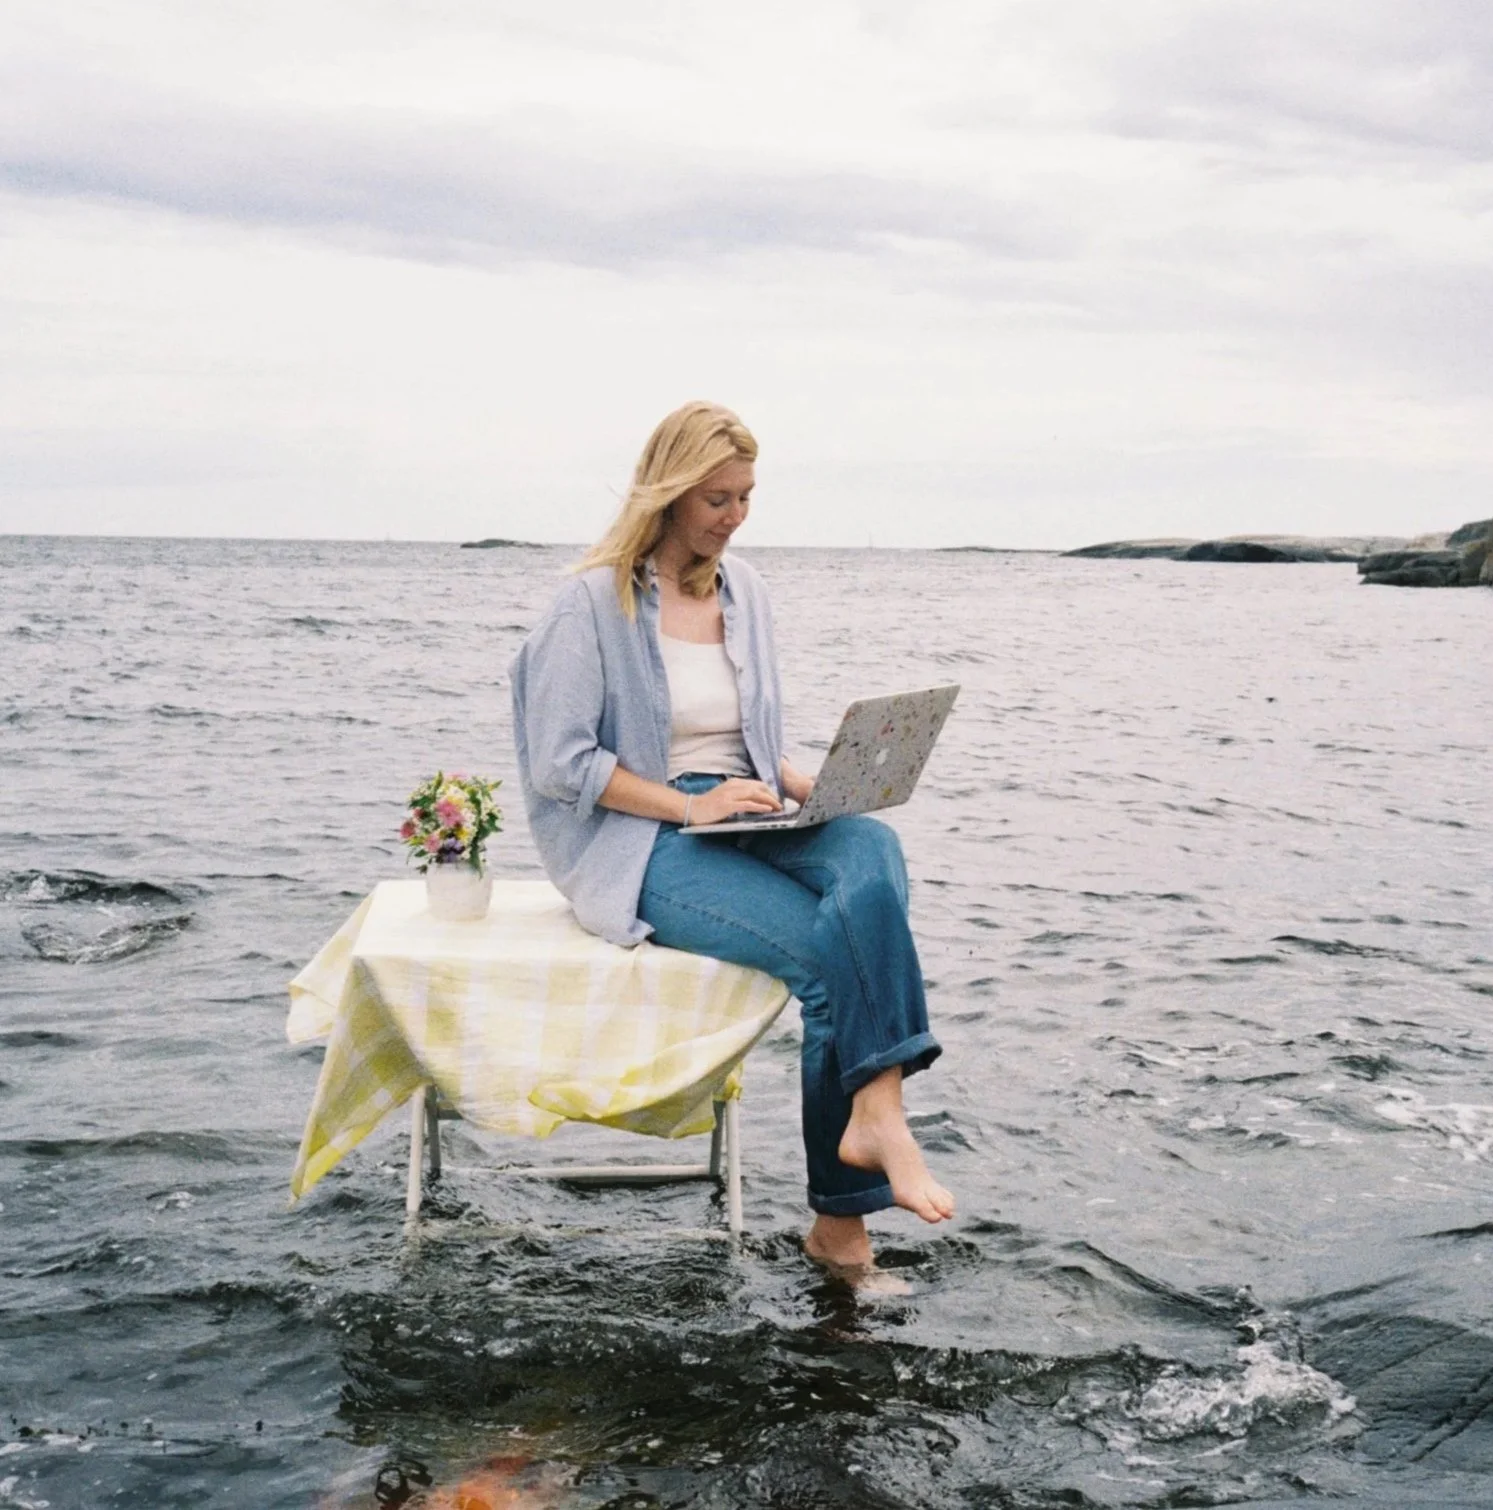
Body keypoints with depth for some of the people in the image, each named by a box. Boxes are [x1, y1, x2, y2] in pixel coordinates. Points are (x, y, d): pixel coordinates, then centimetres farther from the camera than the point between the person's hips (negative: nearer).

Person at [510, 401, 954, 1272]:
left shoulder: (743, 589, 14)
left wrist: (806, 786, -1)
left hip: (746, 821, 6)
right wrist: (689, 805, -17)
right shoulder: (596, 602, -5)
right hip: (644, 846, -5)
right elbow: (559, 764, -10)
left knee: (871, 850, -29)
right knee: (830, 952, -28)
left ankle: (874, 1113, -33)